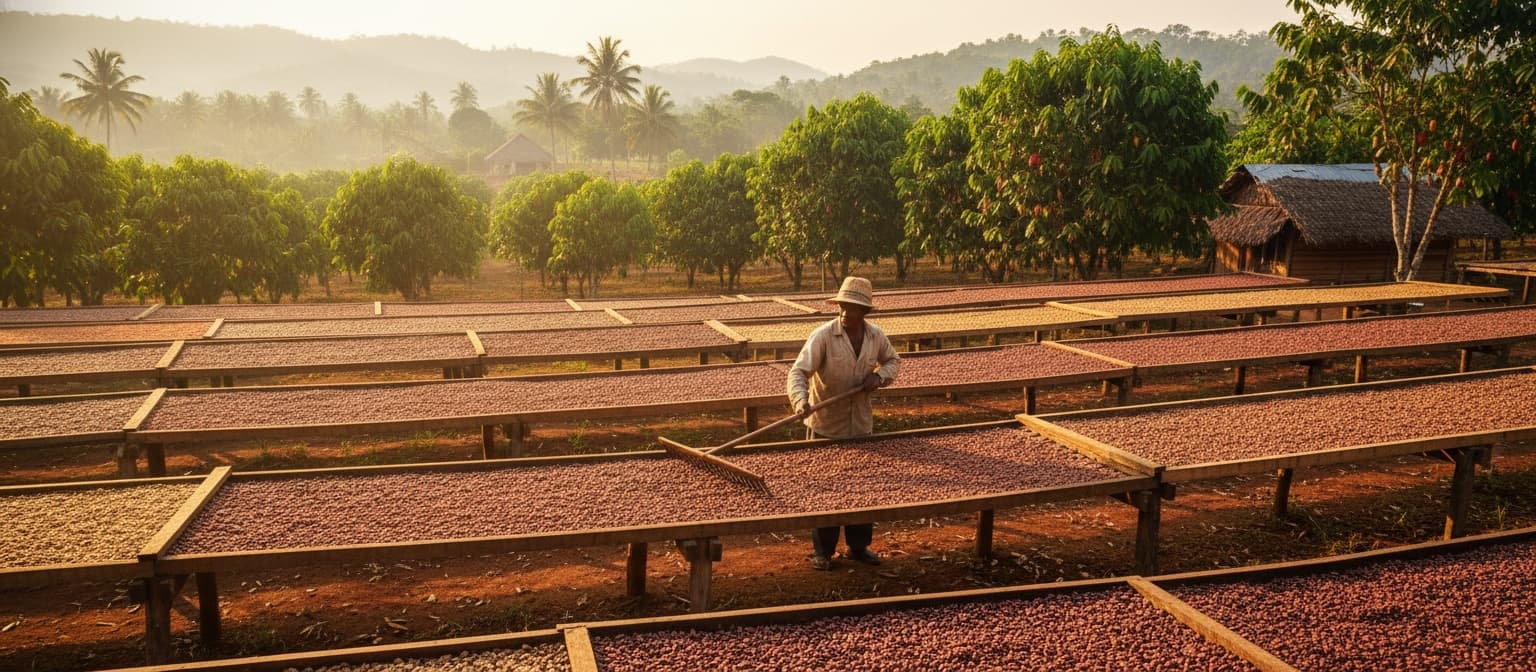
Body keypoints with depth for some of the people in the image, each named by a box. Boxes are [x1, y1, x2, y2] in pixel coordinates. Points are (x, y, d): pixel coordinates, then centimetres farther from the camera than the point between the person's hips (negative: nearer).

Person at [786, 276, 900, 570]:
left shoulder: (876, 336, -2)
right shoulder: (822, 336, -18)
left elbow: (893, 360, 16)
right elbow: (799, 371, -23)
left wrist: (880, 375, -6)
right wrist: (801, 400, -42)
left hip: (861, 426, 4)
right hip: (825, 426, -4)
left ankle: (859, 545, 29)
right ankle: (822, 551, 18)